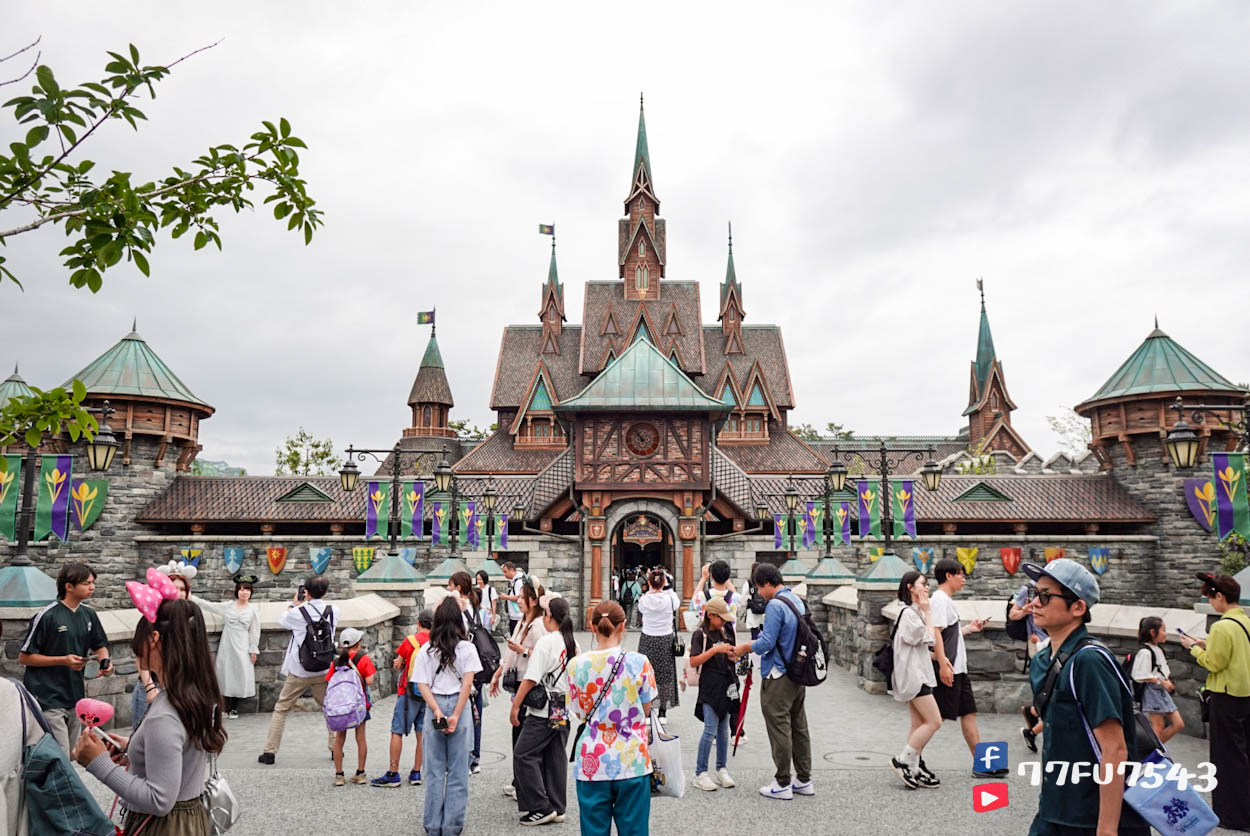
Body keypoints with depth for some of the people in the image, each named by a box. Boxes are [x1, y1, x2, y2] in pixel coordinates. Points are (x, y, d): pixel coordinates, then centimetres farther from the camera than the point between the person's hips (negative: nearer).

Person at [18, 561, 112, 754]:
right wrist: (64, 660, -18)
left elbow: (99, 646, 18)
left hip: (76, 696, 6)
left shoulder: (89, 614, 6)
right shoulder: (46, 616, -12)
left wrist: (104, 661, -4)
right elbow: (23, 657, -9)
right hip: (49, 699, -6)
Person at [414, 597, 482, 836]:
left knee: (434, 771, 12)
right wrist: (456, 715, -12)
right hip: (458, 707, -2)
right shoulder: (467, 648, -5)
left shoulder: (426, 650, 1)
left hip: (434, 709, 2)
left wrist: (437, 711, -10)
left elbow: (422, 685, -5)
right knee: (457, 770, 8)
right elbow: (467, 684, -11)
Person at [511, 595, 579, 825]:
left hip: (543, 711, -8)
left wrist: (516, 706, -11)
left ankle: (541, 808, 1)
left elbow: (531, 679, -18)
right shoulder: (573, 644, 6)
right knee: (556, 758, 14)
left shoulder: (546, 642, -16)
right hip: (565, 711, 8)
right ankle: (557, 808, 18)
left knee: (523, 755, 2)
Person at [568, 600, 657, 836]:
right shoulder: (639, 662, -10)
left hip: (592, 762, 1)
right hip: (632, 760, -1)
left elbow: (579, 713, 3)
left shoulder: (576, 665, -6)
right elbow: (646, 710, 0)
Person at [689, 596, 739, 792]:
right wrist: (715, 650, -23)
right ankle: (700, 773, 1)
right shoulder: (700, 634, -8)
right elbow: (693, 662, -16)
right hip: (709, 686, -6)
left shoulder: (725, 632, 11)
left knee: (723, 729, 11)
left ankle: (722, 769, 21)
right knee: (710, 730, -8)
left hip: (726, 685, 6)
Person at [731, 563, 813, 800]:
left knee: (779, 729, 0)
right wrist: (749, 647, 17)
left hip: (778, 677, -9)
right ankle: (804, 780, 23)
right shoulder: (798, 601, 10)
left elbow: (766, 643, -22)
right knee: (799, 727, 15)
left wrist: (745, 647, -3)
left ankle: (782, 784, 7)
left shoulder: (775, 605, -19)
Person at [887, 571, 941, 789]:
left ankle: (914, 769, 12)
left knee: (919, 725, 9)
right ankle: (902, 761, -5)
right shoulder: (909, 613, -15)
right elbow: (929, 639, -12)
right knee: (934, 722, -11)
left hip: (917, 674, 11)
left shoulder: (914, 612, 18)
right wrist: (927, 612, -7)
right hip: (913, 674, -11)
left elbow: (926, 643, 16)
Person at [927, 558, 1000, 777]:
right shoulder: (940, 599, -13)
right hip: (947, 669, -10)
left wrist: (969, 628, 21)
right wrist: (943, 663, -28)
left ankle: (980, 764, 18)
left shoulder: (947, 600, 17)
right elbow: (935, 632, -23)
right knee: (938, 716, -6)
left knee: (968, 712, 12)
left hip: (958, 668, 10)